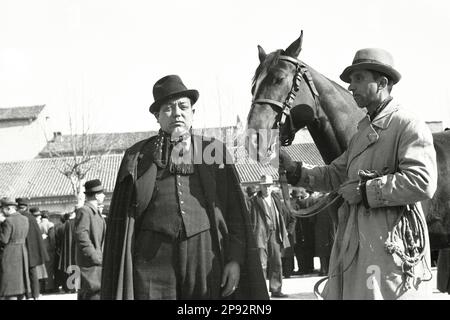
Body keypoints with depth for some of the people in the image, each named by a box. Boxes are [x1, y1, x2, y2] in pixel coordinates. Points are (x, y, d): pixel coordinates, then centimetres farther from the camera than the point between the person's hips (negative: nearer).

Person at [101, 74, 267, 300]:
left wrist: (235, 259, 0)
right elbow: (123, 212, 8)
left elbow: (235, 212, 8)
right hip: (153, 255, 0)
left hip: (206, 255, 1)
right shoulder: (138, 156, 13)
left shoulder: (214, 151, 13)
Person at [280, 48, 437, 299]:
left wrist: (364, 190, -17)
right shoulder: (364, 132, 21)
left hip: (391, 248, -8)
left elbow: (423, 183, -22)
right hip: (354, 248, 9)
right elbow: (334, 176, 23)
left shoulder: (410, 127, -9)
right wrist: (295, 171, 8)